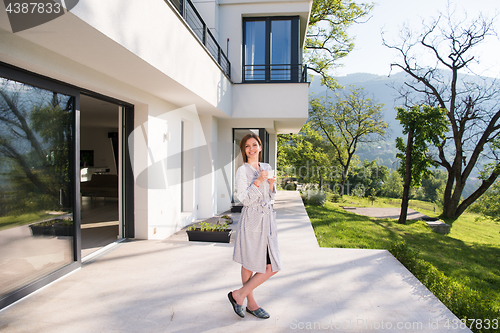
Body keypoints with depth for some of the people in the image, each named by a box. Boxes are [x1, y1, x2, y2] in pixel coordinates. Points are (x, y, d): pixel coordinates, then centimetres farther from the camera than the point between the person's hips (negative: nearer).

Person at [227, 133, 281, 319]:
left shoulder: (267, 168, 11)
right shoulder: (243, 170, -7)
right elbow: (244, 199, -14)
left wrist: (271, 184, -2)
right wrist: (258, 182, -21)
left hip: (267, 219, 7)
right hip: (252, 220, -7)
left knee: (272, 267, 8)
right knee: (249, 264, 5)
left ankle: (239, 294, 22)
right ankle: (251, 303, 26)